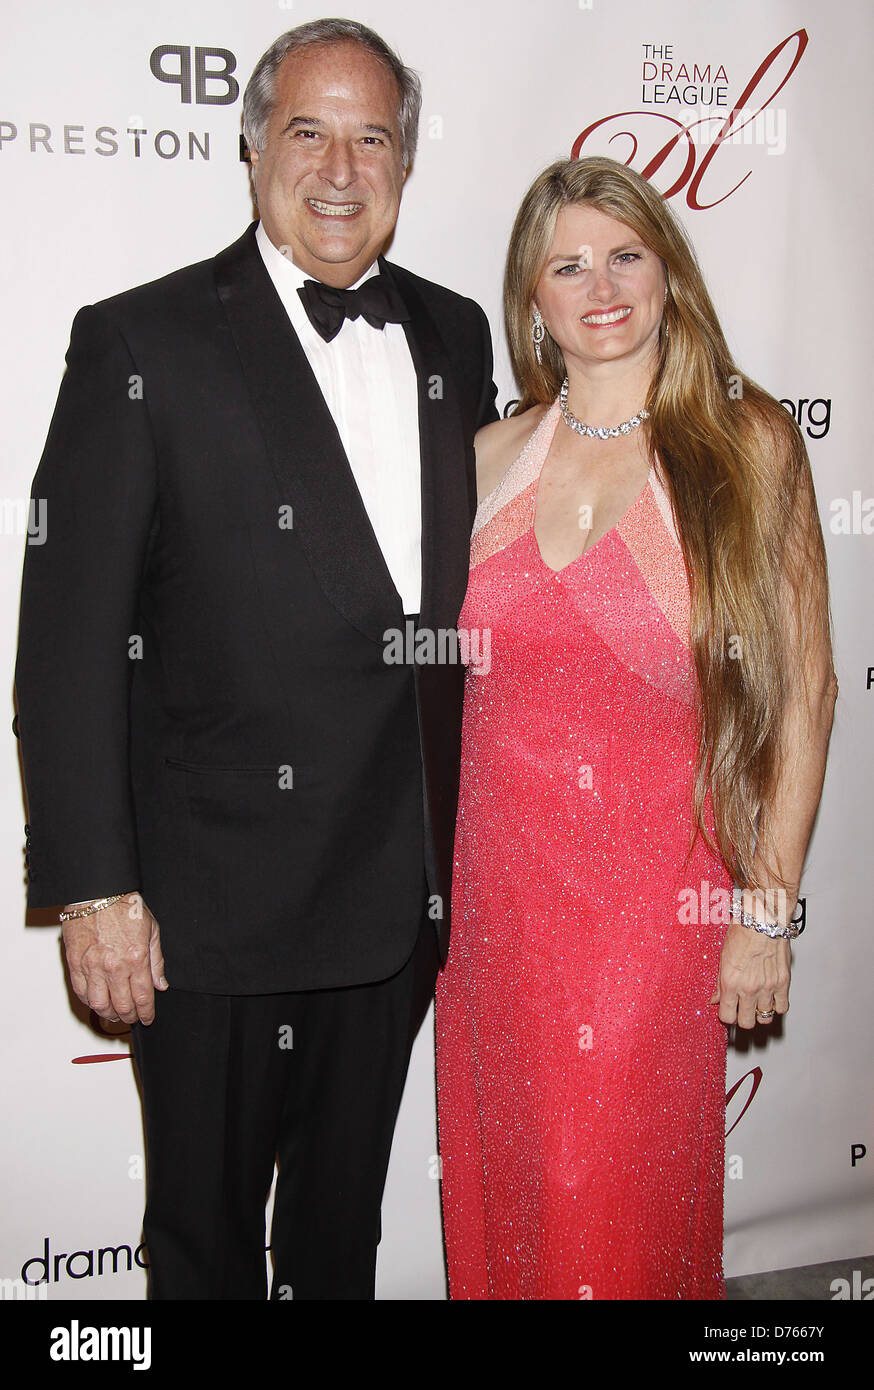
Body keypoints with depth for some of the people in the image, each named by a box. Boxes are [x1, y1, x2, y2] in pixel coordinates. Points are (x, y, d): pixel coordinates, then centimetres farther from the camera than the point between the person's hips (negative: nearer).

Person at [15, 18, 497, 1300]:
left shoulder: (454, 337, 7)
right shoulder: (142, 344, -9)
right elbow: (70, 641, -12)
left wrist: (467, 845, 10)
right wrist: (93, 885, -16)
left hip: (405, 892, 5)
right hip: (216, 896, -4)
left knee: (344, 1218, 24)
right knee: (203, 1233, 16)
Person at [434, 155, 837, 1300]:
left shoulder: (747, 443, -4)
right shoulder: (493, 456, 5)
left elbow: (801, 691, -4)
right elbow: (456, 678, 11)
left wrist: (767, 908, -7)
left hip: (661, 898, -3)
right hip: (499, 887, 3)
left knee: (630, 1198, 8)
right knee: (507, 1183, 15)